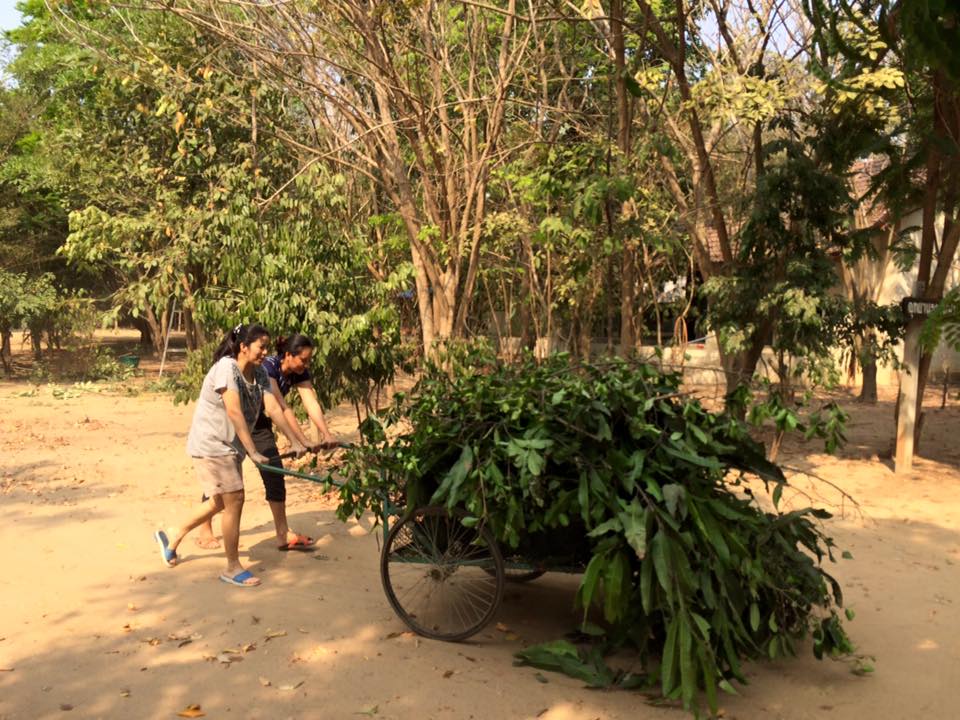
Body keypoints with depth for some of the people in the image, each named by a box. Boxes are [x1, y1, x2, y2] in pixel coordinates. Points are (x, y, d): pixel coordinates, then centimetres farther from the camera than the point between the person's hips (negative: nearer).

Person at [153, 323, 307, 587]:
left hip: (230, 446, 9)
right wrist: (253, 451, -31)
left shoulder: (259, 374, 1)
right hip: (211, 444, -9)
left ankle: (172, 540, 36)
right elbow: (234, 412, -28)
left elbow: (274, 409, -5)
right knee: (234, 500, -9)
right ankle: (233, 568, 4)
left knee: (220, 502, 18)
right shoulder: (226, 368, -21)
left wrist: (296, 442, -13)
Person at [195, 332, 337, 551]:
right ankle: (205, 530, 19)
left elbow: (312, 404, -22)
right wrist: (305, 441, -44)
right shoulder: (267, 367, -33)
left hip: (259, 423, 6)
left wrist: (327, 434, -36)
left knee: (274, 472, -4)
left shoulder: (299, 373, -12)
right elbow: (282, 409, -39)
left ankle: (283, 534, -1)